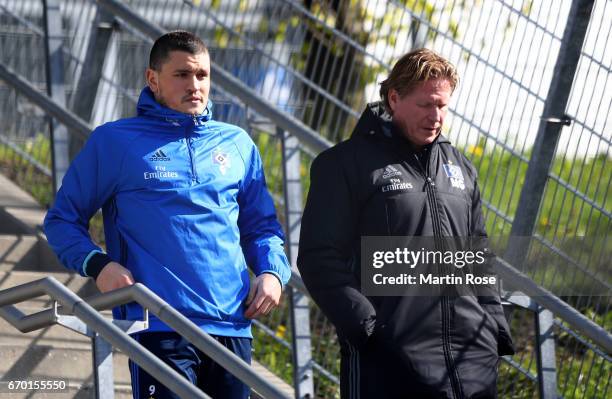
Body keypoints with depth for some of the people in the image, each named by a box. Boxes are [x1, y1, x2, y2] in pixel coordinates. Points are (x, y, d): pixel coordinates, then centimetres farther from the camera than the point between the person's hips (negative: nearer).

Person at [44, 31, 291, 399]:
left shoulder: (237, 144, 16)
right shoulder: (114, 141, 5)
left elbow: (261, 225, 23)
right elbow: (63, 219, 8)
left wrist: (272, 271, 3)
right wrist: (98, 264, -10)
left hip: (232, 327, 5)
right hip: (158, 326, -5)